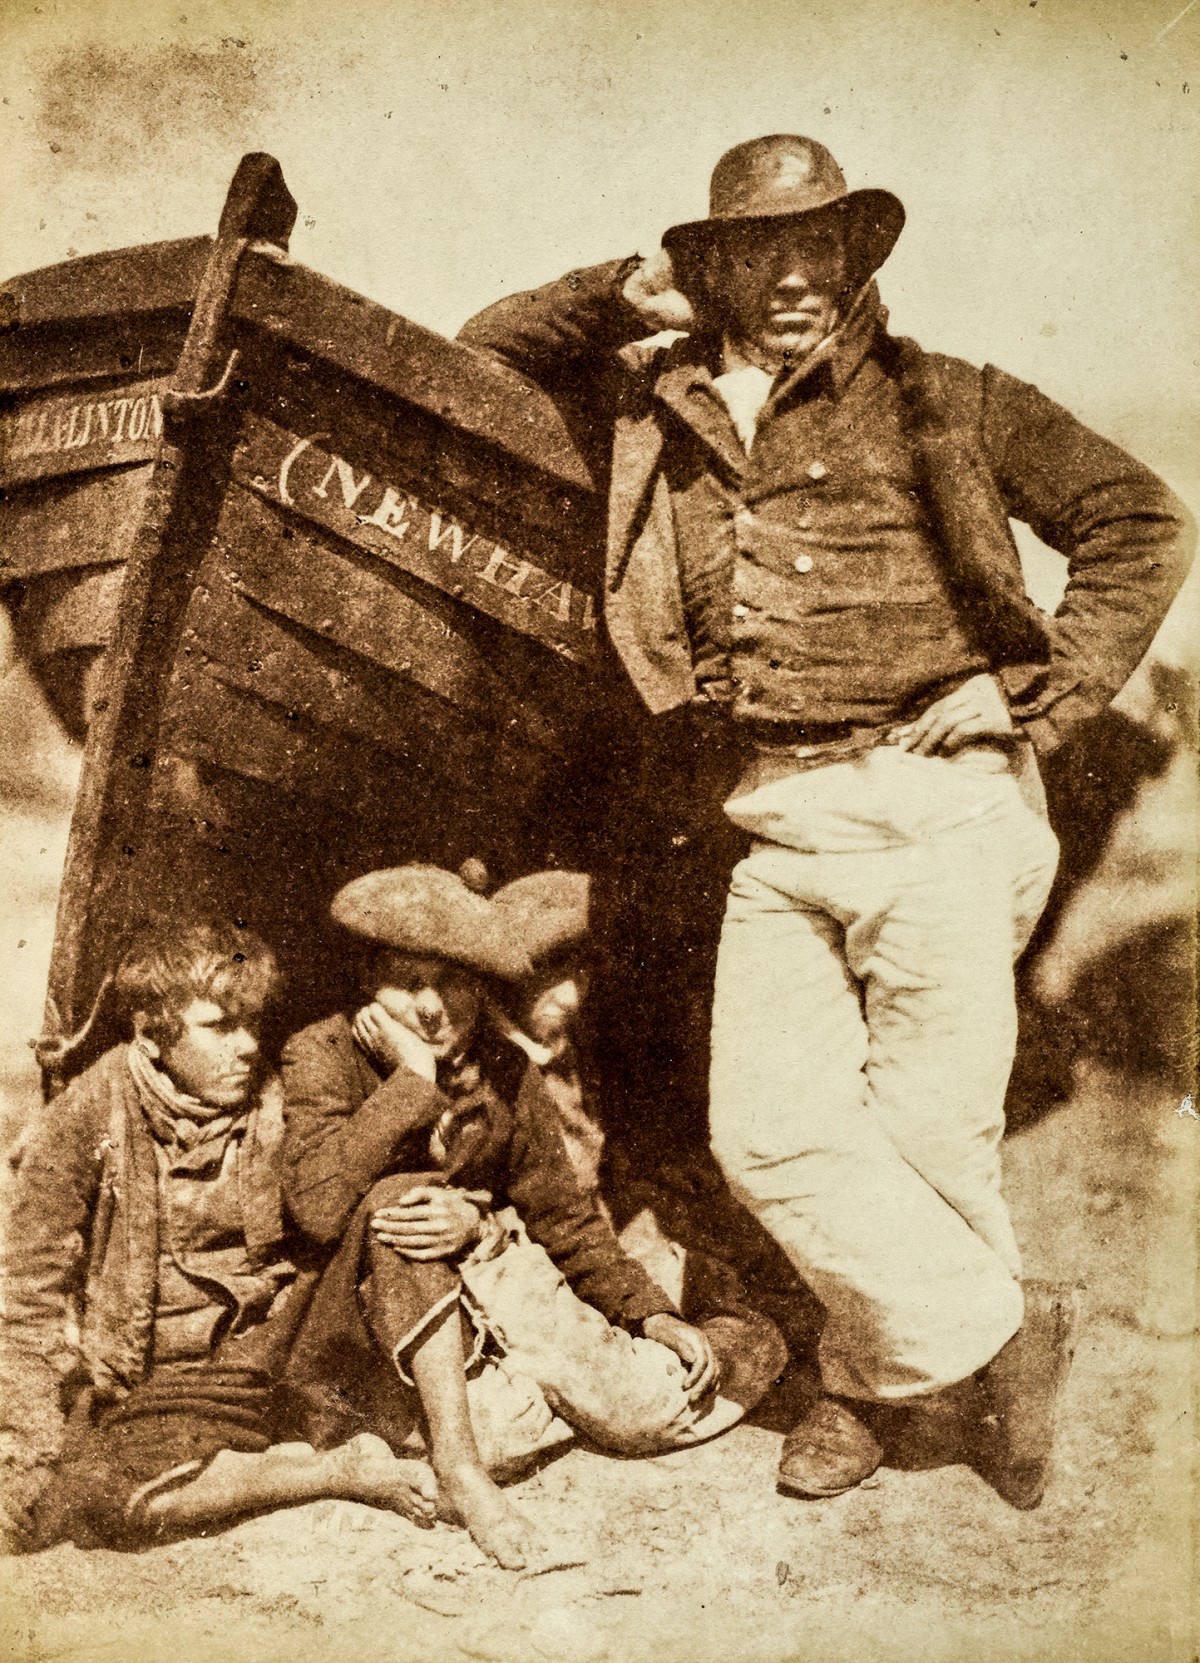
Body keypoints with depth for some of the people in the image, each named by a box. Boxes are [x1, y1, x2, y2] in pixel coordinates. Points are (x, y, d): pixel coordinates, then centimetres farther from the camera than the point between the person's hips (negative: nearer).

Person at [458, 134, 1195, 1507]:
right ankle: (997, 1331, 15)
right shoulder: (656, 417, 14)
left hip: (935, 804, -4)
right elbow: (479, 361, 25)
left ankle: (872, 1375, 24)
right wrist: (616, 302, 9)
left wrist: (1036, 692, -4)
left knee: (928, 1132, -2)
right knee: (767, 1133, -1)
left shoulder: (935, 402, 5)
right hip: (780, 824, 4)